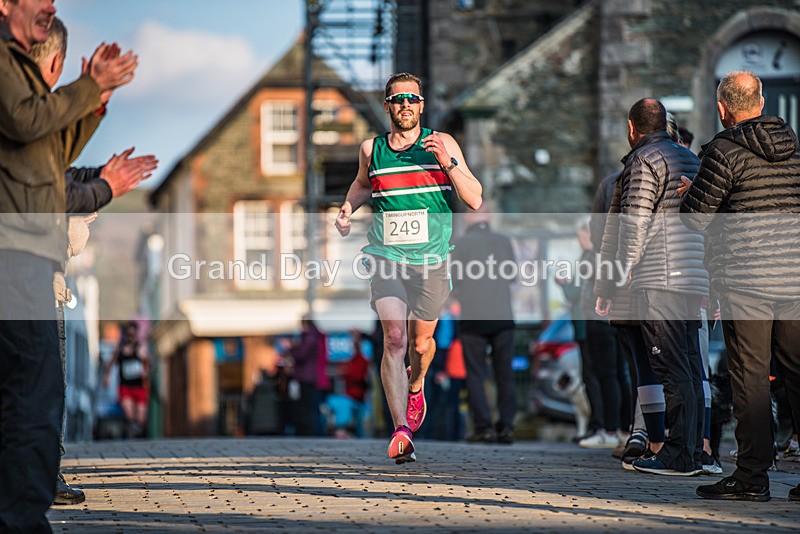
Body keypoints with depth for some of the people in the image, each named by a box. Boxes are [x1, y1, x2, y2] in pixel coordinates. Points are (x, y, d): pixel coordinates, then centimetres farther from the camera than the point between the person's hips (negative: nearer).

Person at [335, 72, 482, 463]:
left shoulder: (443, 145, 1)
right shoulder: (371, 150, 6)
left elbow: (474, 200, -4)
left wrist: (448, 163, -17)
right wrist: (346, 210, 10)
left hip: (431, 259, 0)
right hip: (386, 255, 0)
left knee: (421, 342, 12)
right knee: (394, 339, -17)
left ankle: (415, 387, 48)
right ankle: (401, 430, -21)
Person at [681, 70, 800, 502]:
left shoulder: (725, 151, -9)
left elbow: (694, 217, -6)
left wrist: (689, 192, 14)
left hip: (745, 279, -5)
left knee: (750, 377, -2)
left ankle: (752, 474, 0)